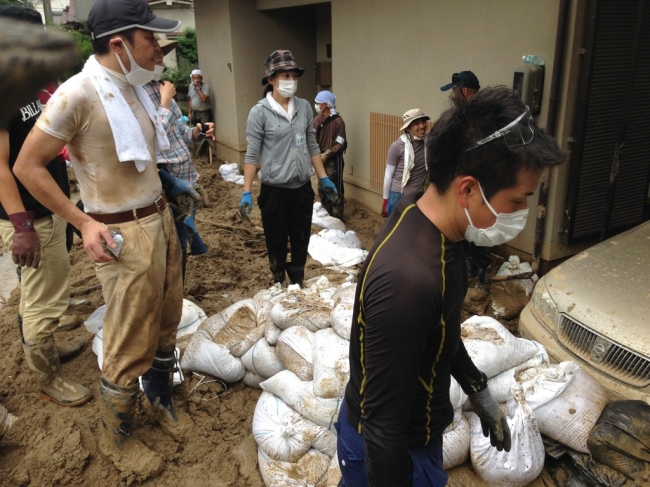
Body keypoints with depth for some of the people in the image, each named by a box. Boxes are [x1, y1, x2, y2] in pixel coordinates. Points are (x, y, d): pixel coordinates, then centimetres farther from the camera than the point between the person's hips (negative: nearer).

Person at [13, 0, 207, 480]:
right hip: (124, 234, -7)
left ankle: (161, 400, 41)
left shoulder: (135, 89, 7)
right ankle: (117, 438, 27)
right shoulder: (79, 93, -16)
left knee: (167, 322, 18)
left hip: (161, 219, 8)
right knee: (131, 345, 3)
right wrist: (84, 221, -13)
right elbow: (27, 166, -10)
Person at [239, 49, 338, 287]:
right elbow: (252, 155, -9)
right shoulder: (259, 112, -10)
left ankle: (297, 283, 35)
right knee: (276, 243, 11)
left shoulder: (304, 107, 3)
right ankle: (279, 284, 32)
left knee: (301, 241, 15)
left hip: (303, 187, 4)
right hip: (274, 190, -4)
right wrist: (246, 192, -13)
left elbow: (312, 146, 10)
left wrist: (323, 179, 9)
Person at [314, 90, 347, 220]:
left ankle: (337, 218, 8)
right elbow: (314, 139, 11)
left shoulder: (338, 121, -15)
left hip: (333, 159, -7)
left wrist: (326, 154, -19)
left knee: (335, 189, -1)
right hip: (321, 158, 7)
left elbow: (340, 144, -15)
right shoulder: (318, 119, 5)